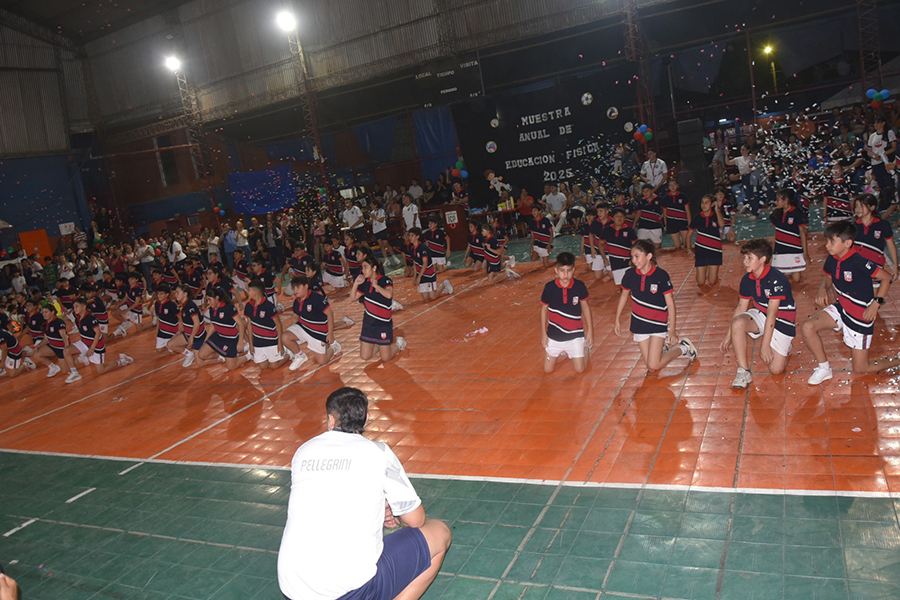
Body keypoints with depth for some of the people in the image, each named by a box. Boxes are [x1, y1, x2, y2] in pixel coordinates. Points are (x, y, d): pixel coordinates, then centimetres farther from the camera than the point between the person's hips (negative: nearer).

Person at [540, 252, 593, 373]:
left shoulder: (579, 286, -13)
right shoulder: (549, 287, -14)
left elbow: (585, 306, 2)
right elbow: (544, 309, 0)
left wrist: (590, 331, 4)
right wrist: (543, 333, 2)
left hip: (575, 335, -1)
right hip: (554, 335, 1)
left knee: (580, 369, 2)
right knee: (548, 370, 6)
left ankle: (586, 347, 32)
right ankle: (561, 352, 35)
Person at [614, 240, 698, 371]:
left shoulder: (661, 276, -17)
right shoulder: (630, 274, -6)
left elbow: (670, 303, -11)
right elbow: (624, 295, 11)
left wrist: (672, 330, -12)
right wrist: (617, 320, 13)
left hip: (658, 324, -4)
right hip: (639, 324, 4)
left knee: (654, 365, -11)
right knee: (649, 366, 5)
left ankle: (684, 348, 12)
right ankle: (662, 345, 36)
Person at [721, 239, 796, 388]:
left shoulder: (776, 280, -24)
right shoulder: (747, 280, -2)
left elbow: (772, 314, -26)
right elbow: (741, 308, 3)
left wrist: (765, 345, -26)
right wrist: (728, 337, 2)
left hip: (782, 321, -5)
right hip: (760, 315, 5)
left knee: (776, 369, -12)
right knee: (737, 322, -30)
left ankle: (784, 345, 23)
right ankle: (743, 372, -23)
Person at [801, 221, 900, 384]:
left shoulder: (859, 263, -27)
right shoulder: (832, 259, -6)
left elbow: (887, 277, -17)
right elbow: (828, 277, 13)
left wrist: (876, 303, -23)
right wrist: (823, 289, -9)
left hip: (861, 316, -6)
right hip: (841, 309, 7)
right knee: (807, 327, -15)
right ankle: (824, 369, 3)